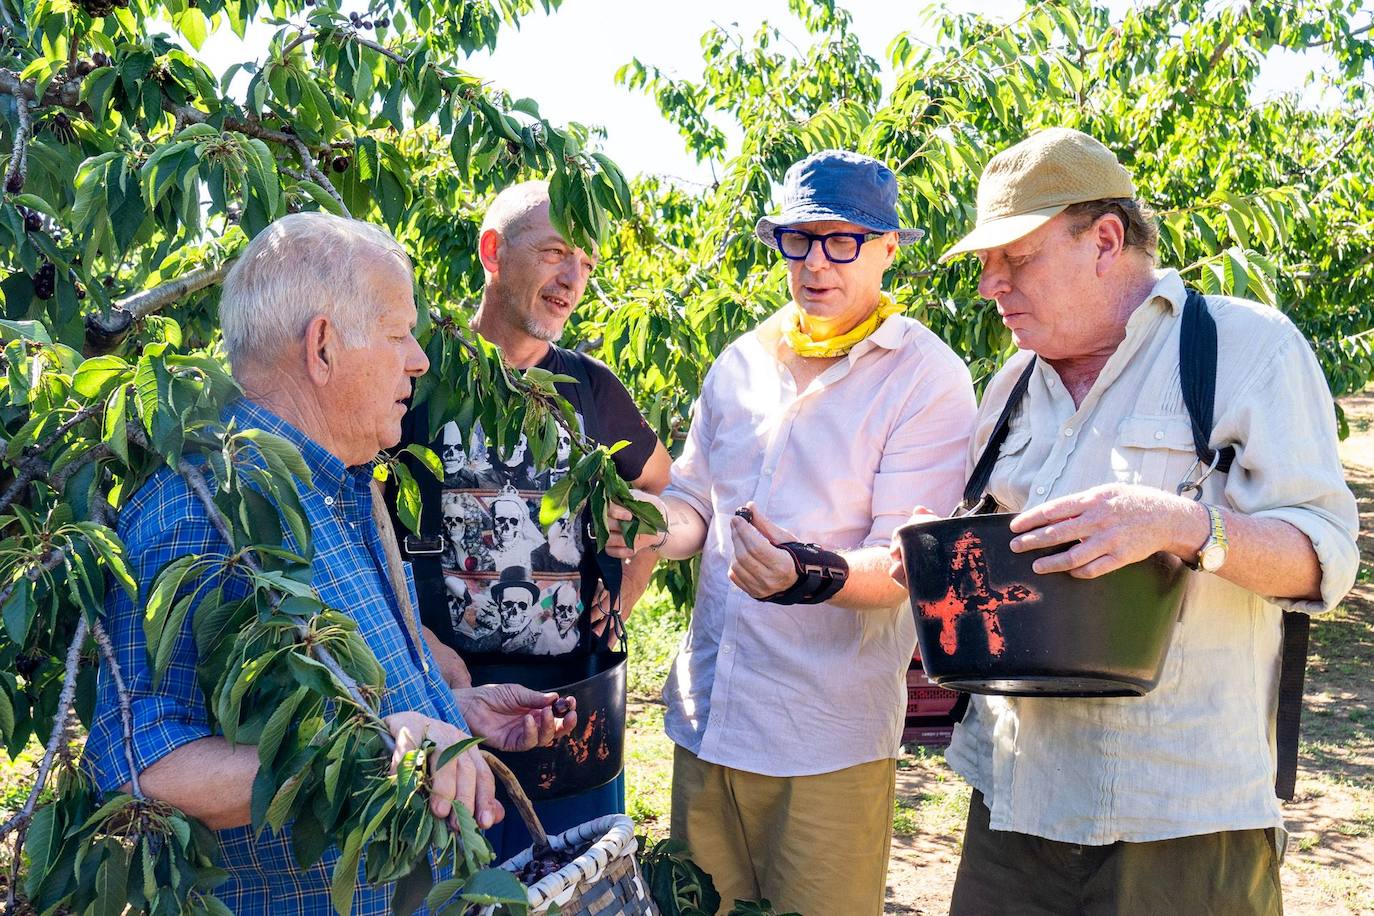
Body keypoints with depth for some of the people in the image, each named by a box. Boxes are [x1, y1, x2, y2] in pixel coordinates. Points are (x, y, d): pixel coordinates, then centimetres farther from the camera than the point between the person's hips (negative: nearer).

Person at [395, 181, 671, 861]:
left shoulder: (592, 388, 7)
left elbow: (660, 487, 23)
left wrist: (626, 595, 11)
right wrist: (420, 644, -15)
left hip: (577, 700, 4)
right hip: (447, 689, -3)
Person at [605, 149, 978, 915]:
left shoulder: (929, 379, -9)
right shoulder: (740, 363, 8)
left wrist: (816, 576, -36)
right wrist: (657, 527, -7)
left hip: (830, 736, -5)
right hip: (706, 713, 5)